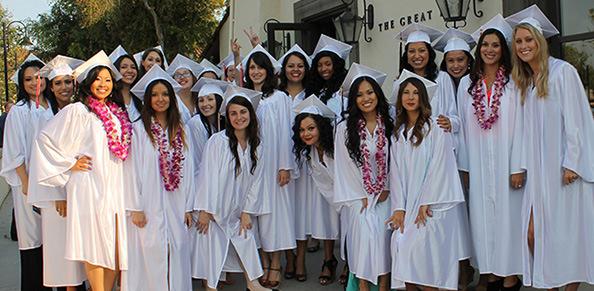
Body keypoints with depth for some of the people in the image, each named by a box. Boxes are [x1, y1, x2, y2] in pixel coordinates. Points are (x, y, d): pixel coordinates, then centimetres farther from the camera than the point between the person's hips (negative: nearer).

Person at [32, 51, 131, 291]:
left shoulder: (117, 113, 14)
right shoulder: (77, 111, -4)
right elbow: (45, 138, -4)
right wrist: (69, 163, -4)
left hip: (115, 187, 6)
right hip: (89, 187, -6)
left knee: (115, 247, 4)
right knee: (95, 245, -5)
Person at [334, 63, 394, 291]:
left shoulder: (390, 126, 2)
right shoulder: (345, 128, -1)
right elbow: (344, 165, -1)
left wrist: (386, 190, -3)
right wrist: (362, 196, -4)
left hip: (384, 195, 1)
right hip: (357, 196, -1)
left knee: (383, 234, -13)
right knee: (364, 234, -15)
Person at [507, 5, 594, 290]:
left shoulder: (563, 71, -4)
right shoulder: (523, 82, 15)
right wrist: (524, 166, 6)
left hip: (564, 165, -6)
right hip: (538, 168, 6)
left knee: (569, 232, -2)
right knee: (535, 234, 1)